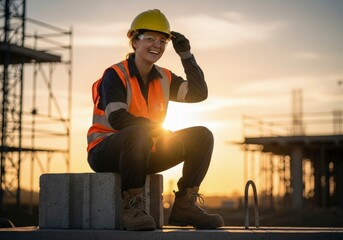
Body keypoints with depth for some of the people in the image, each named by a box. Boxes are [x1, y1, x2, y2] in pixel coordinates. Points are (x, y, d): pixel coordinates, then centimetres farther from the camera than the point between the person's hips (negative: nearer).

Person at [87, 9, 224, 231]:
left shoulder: (164, 78, 7)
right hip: (106, 152, -7)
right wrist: (160, 131, -27)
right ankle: (132, 207, -26)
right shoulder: (116, 75, -13)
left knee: (202, 136, -3)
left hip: (145, 153, 7)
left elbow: (199, 93, -2)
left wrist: (186, 54, -7)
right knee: (138, 133, -40)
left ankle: (184, 206, -4)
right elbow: (117, 118, -26)